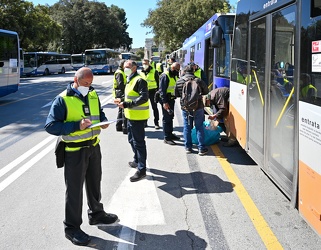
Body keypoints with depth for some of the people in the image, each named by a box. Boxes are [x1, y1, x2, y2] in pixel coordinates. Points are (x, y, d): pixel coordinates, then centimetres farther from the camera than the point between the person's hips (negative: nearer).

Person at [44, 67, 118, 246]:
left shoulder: (93, 95, 4)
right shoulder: (62, 100, -16)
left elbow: (100, 113, 19)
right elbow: (50, 126, -20)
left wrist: (104, 121, -4)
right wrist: (76, 126, -30)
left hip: (94, 146, 6)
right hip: (75, 151, -6)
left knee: (94, 183, 21)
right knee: (74, 189, 4)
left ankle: (96, 214, 42)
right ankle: (72, 227, 19)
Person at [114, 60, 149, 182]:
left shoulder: (139, 80, -16)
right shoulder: (130, 80, 16)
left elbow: (144, 98, -25)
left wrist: (127, 104, -28)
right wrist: (122, 101, 11)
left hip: (138, 117, -10)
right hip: (131, 116, 10)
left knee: (138, 142, -6)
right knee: (132, 140, 22)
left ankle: (141, 170, 1)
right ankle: (137, 161, 40)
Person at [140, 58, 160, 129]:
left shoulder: (154, 72, -4)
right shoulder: (141, 72, 8)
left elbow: (158, 81, -1)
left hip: (152, 91, -4)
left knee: (154, 107, 0)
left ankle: (156, 123, 7)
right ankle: (144, 122, 21)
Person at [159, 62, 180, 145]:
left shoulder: (174, 75, 11)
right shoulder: (165, 76, -18)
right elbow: (162, 90, -22)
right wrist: (164, 102, -25)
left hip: (171, 99, 9)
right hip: (166, 100, -9)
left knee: (171, 117, 19)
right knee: (166, 118, -4)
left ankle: (170, 134, 32)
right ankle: (166, 138, 3)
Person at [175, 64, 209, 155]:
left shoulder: (179, 81, -2)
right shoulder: (198, 80, -10)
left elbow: (176, 94, 6)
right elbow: (206, 91, 2)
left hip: (185, 108, 2)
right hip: (198, 107, -2)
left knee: (187, 127, 12)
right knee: (199, 127, 5)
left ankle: (188, 147, 16)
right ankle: (201, 148, 7)